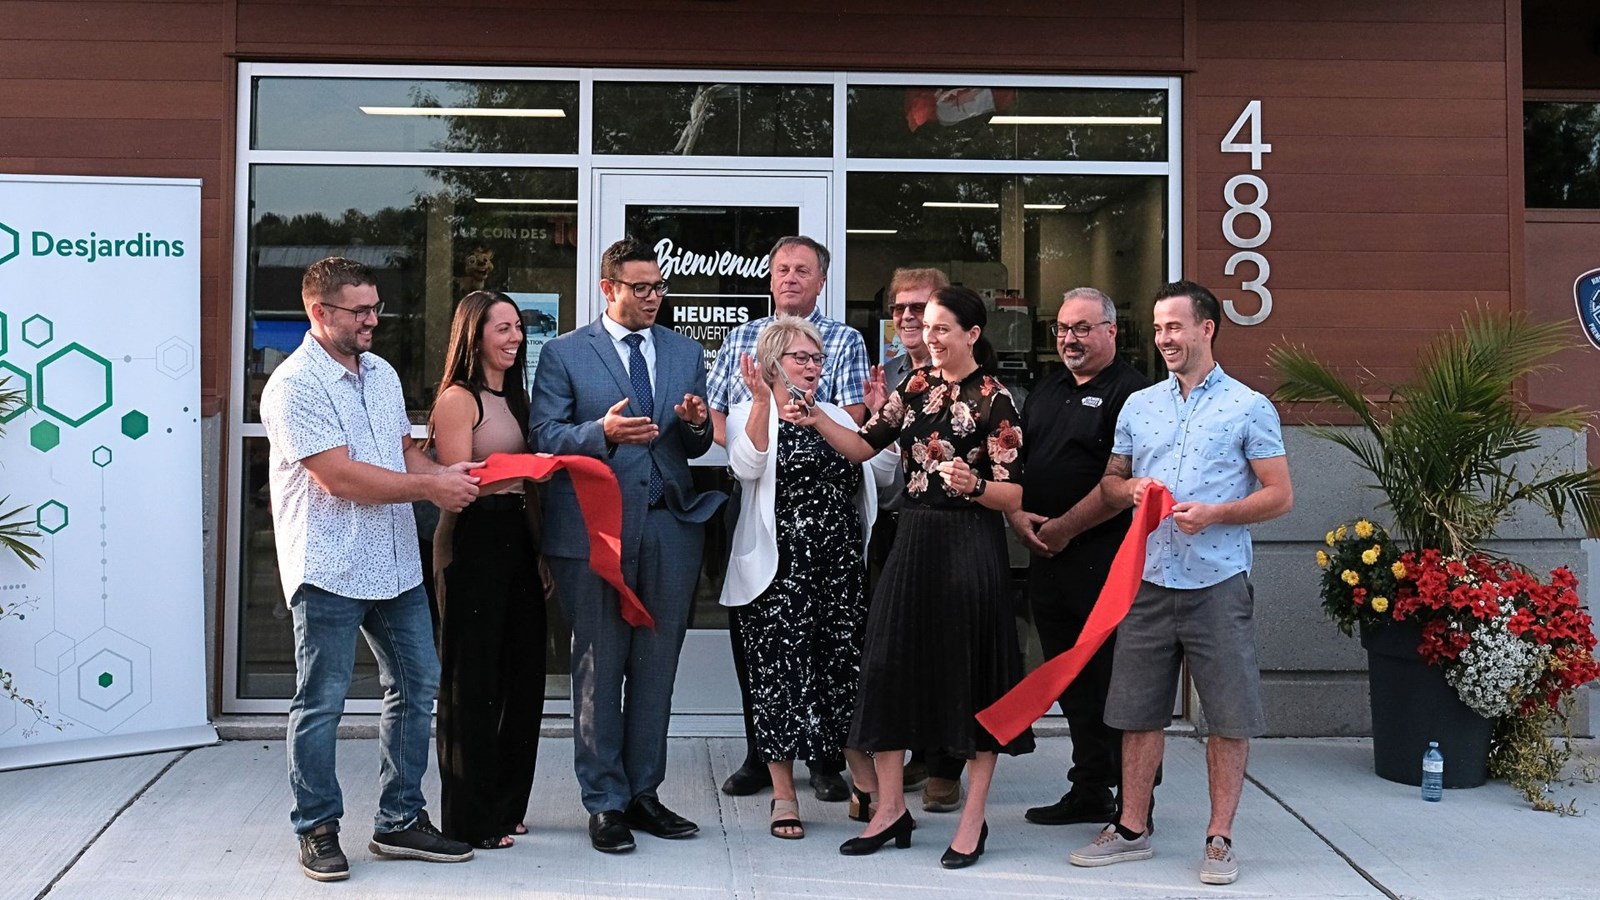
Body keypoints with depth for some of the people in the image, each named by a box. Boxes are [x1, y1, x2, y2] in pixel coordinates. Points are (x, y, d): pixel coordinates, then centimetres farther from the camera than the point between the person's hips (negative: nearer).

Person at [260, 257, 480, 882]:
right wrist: (431, 487, -14)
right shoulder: (295, 385, -12)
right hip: (329, 570, -8)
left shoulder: (382, 374, 14)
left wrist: (442, 475, -1)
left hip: (395, 565, 8)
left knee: (416, 687, 11)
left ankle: (399, 821, 23)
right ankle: (318, 830, 16)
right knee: (322, 702, 2)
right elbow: (339, 477, -19)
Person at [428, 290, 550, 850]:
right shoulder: (459, 399, -7)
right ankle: (470, 820, 8)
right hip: (474, 543, -8)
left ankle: (506, 806, 22)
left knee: (522, 677, 10)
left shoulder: (517, 398, 18)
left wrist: (543, 550, 14)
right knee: (474, 683, -1)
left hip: (518, 541, 8)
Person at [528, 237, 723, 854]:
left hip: (670, 527, 4)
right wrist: (604, 433, -21)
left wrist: (694, 424, -8)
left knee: (656, 667, 9)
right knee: (599, 668, 1)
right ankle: (605, 803, 11)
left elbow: (697, 446, 15)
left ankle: (644, 793, 20)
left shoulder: (686, 353, 15)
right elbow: (543, 435, -5)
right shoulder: (564, 354, 3)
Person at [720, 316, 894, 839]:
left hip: (842, 571, 4)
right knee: (780, 671, 0)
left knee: (849, 669, 4)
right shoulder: (750, 416, 2)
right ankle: (784, 796, 11)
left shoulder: (836, 418, 18)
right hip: (781, 572, -4)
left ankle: (870, 790, 13)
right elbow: (747, 466, -18)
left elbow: (883, 471, 16)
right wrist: (763, 402, -24)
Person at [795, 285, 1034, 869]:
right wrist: (816, 421, -8)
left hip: (970, 545, -6)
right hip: (913, 539, 6)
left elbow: (1014, 495, -10)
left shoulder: (994, 399, -7)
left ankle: (973, 820, 12)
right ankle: (891, 809, 18)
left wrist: (974, 484, -29)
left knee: (972, 673, 1)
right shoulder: (917, 387, 10)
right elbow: (863, 446, 6)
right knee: (889, 665, 5)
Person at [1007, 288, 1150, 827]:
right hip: (1047, 559, 8)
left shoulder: (1130, 392, -8)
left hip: (1106, 558, -8)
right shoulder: (1046, 392, 18)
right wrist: (1018, 515, 2)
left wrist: (1065, 527, -13)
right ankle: (1089, 792, 23)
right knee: (1071, 682, 13)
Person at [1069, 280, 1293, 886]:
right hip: (1147, 580, 4)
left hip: (1218, 584, -4)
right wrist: (1131, 489, -4)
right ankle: (1132, 829, 20)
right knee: (1138, 709, 9)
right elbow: (1110, 482, 19)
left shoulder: (1249, 408, 0)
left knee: (1229, 715, 1)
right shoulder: (1138, 406, 12)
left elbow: (1280, 495, -2)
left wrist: (1214, 513, -16)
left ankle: (1219, 837, 13)